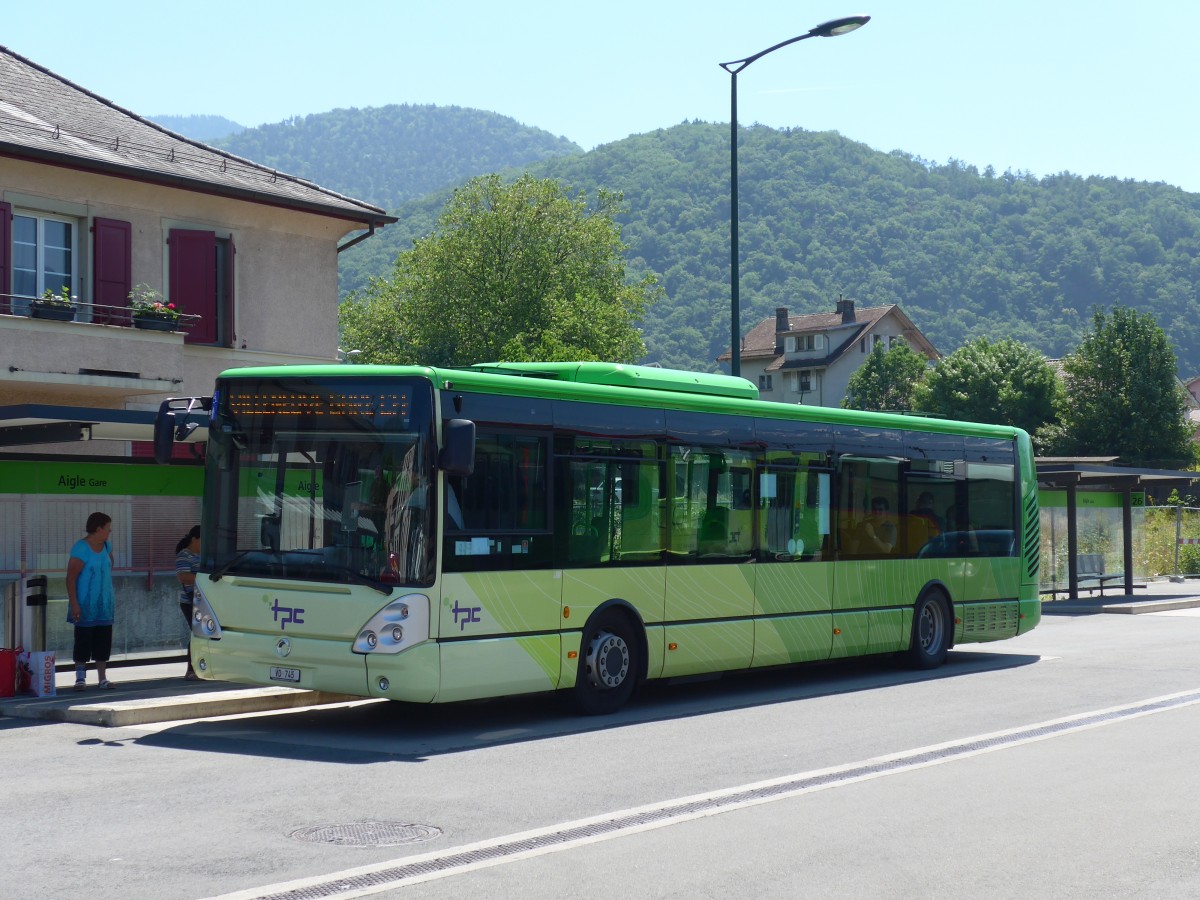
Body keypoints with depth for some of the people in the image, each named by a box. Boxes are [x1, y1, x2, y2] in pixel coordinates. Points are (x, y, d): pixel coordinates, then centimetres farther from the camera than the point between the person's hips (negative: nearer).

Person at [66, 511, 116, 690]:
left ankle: (102, 677, 11)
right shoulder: (81, 548, -15)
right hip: (85, 606, -7)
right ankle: (80, 677, 7)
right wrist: (74, 604, -22)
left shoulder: (106, 546, 7)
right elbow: (71, 577, -17)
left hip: (105, 605, 7)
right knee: (83, 640, -1)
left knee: (103, 641, 6)